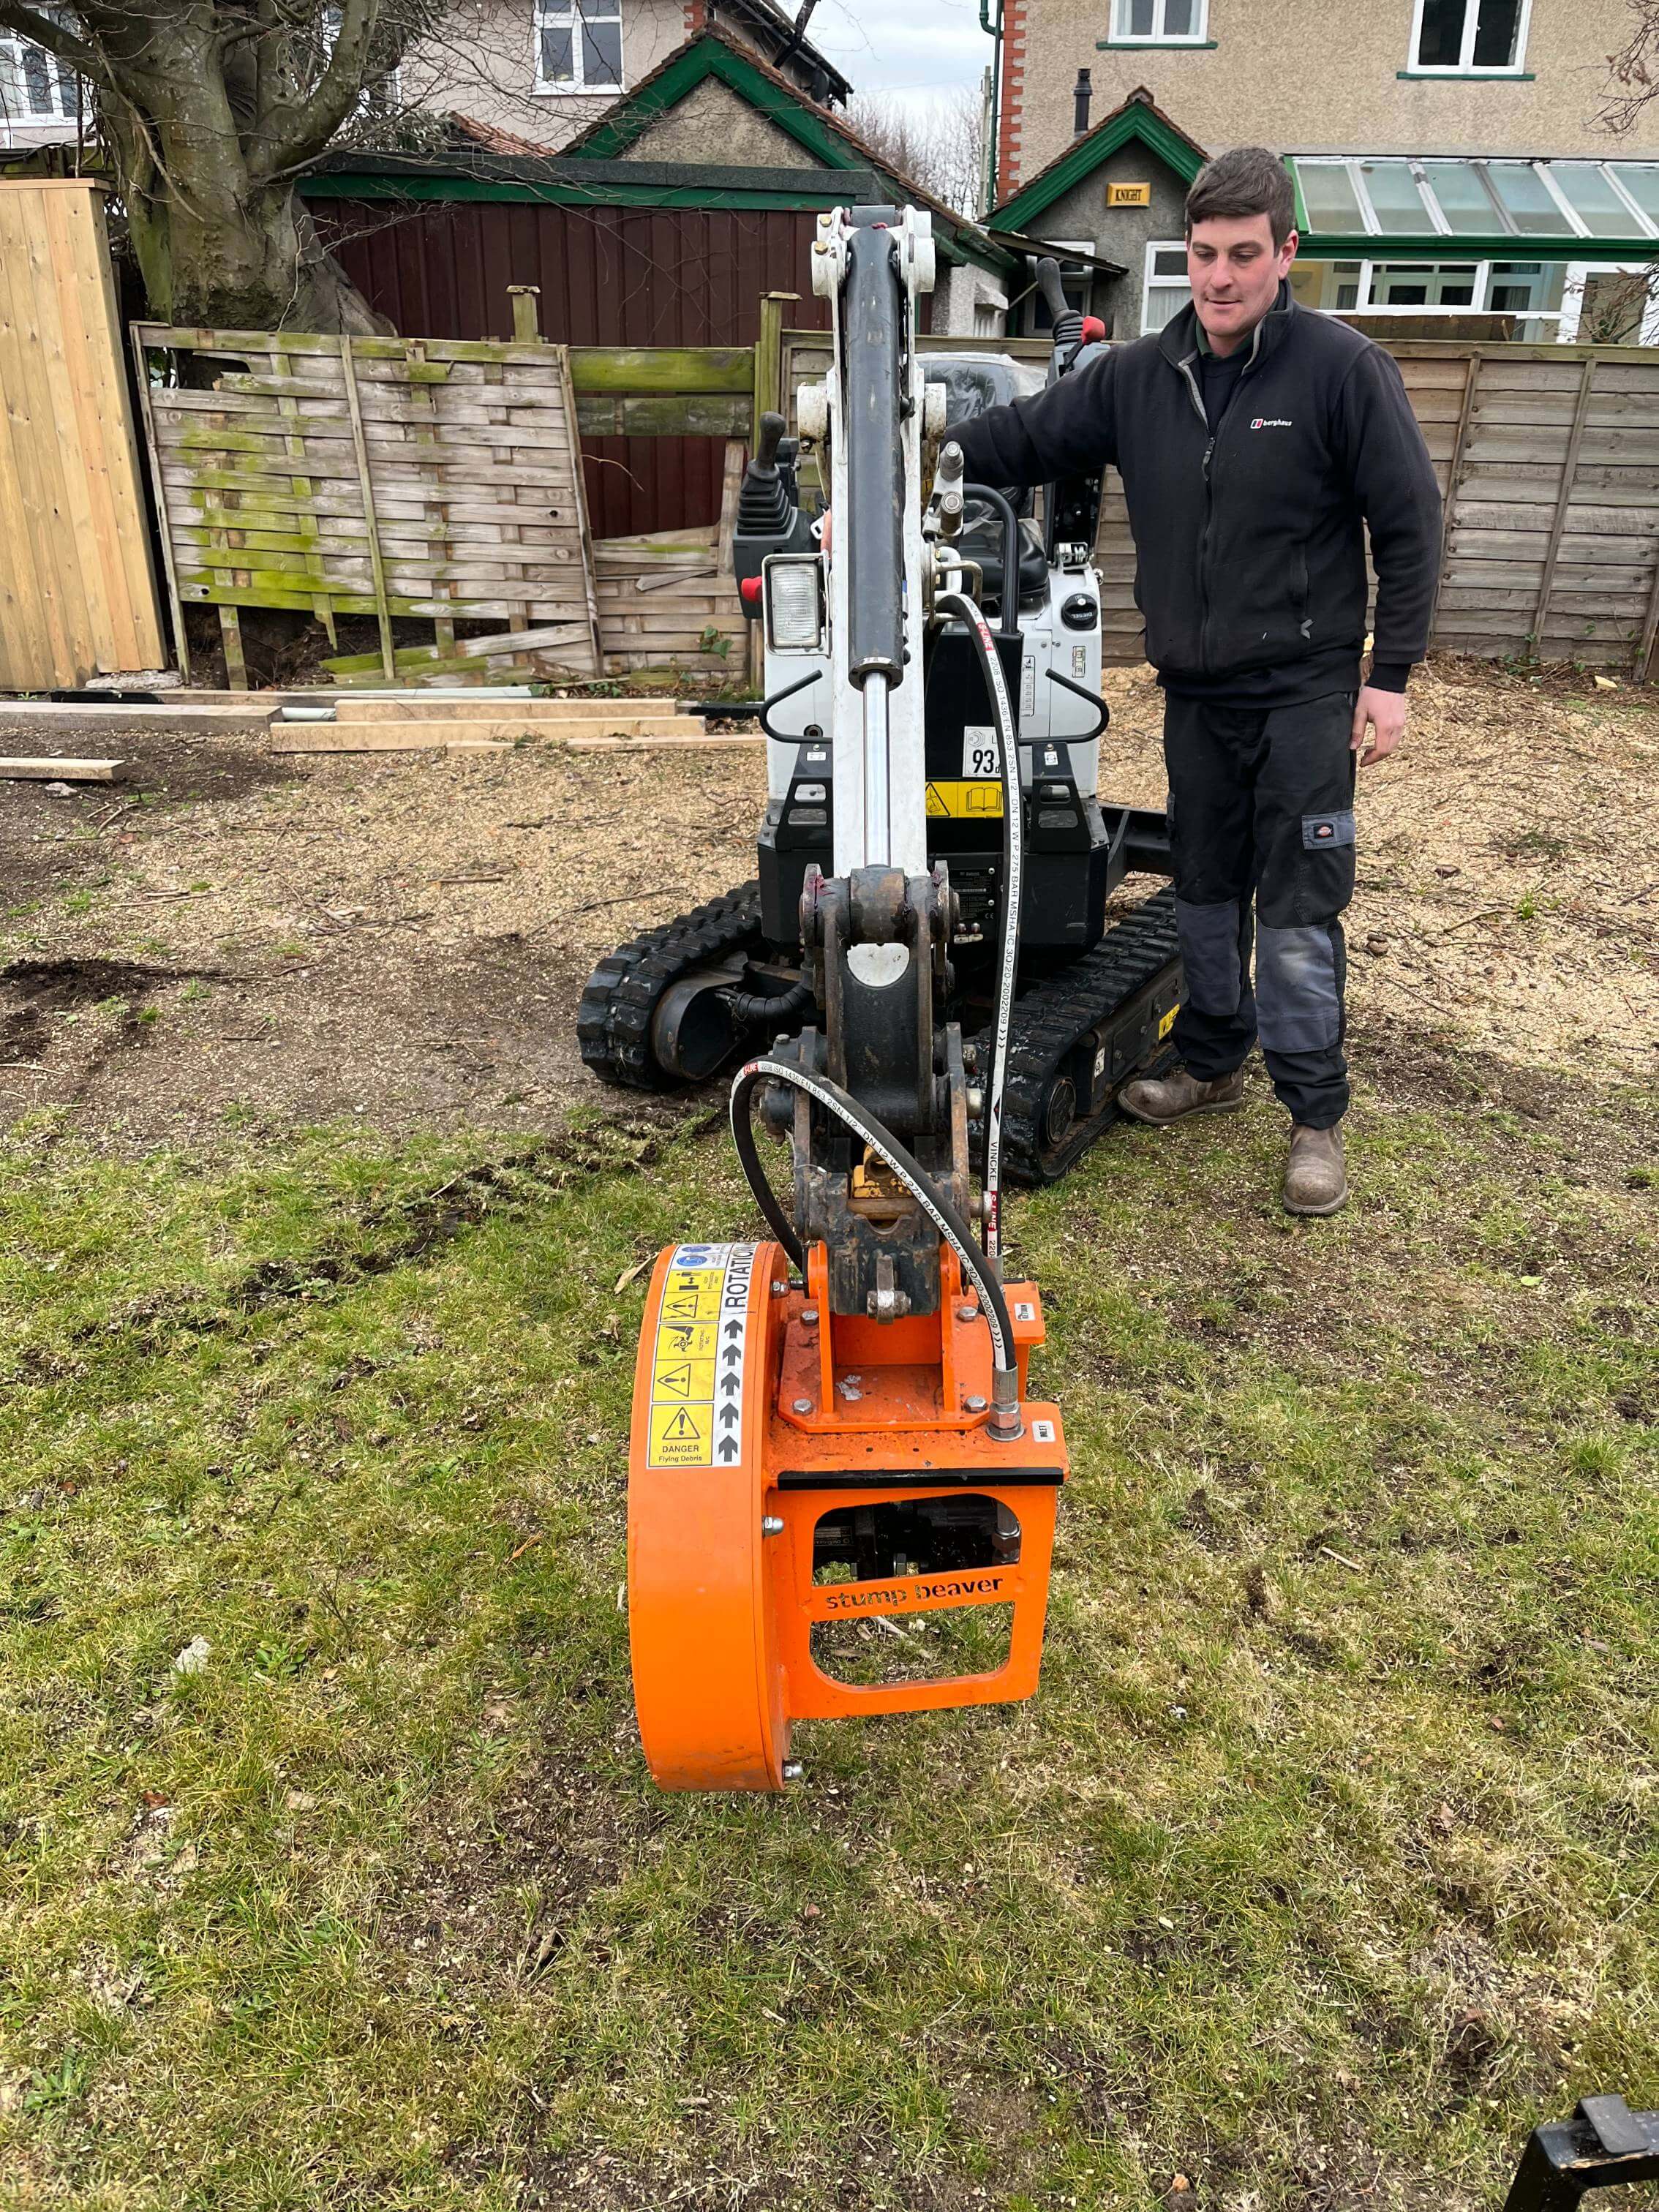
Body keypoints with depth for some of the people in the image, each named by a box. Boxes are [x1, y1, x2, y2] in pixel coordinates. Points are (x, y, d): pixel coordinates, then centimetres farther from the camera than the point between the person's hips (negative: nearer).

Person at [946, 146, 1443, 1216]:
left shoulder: (1342, 367, -9)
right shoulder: (1139, 376, 4)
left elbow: (1409, 524, -7)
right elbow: (1020, 438, 7)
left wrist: (1391, 675, -10)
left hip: (1305, 689, -5)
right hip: (1196, 692, 5)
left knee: (1298, 911, -4)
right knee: (1204, 893, 15)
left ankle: (1317, 1117, 8)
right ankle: (1214, 1065, 33)